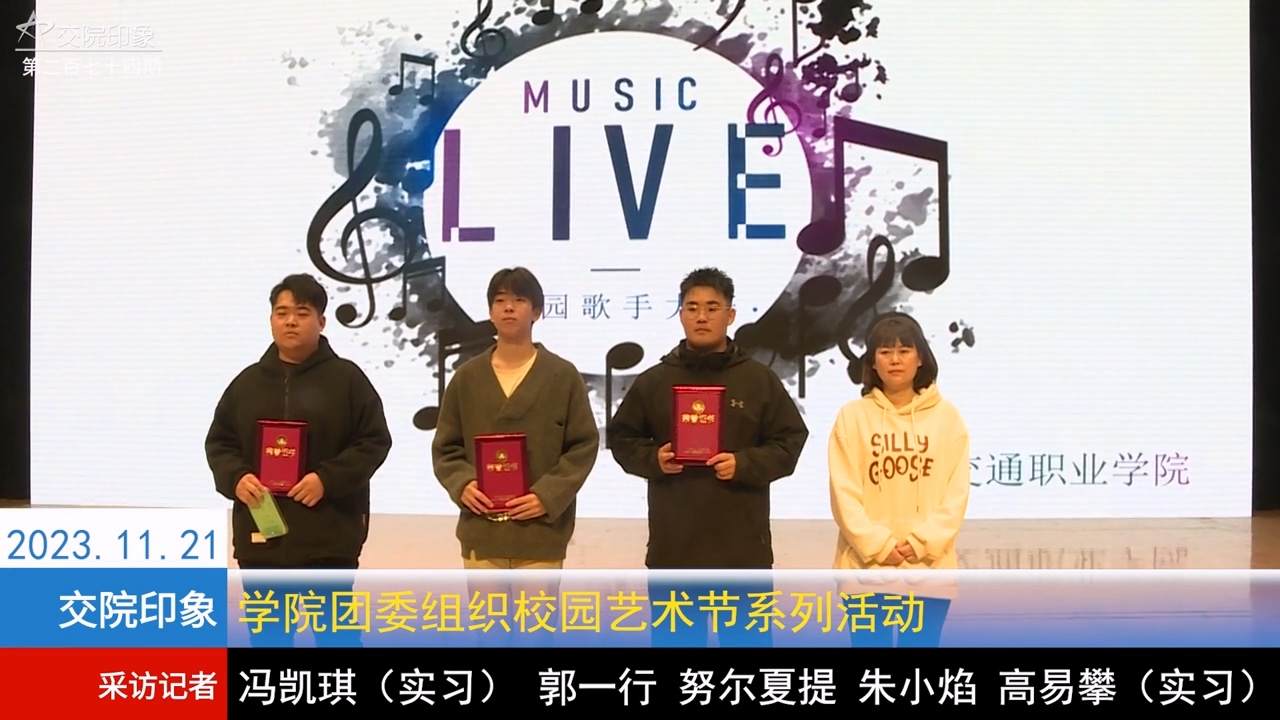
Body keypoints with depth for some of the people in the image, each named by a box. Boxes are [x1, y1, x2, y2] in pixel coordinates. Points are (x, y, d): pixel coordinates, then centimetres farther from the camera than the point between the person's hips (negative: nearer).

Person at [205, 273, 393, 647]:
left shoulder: (347, 378, 0)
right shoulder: (248, 381, 11)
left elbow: (374, 442, -4)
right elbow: (218, 443, 14)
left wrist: (327, 479, -17)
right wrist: (235, 478, -8)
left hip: (330, 536, -4)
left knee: (335, 633, 3)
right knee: (268, 635, 11)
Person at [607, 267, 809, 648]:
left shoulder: (759, 379, 3)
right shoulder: (654, 380, 5)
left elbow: (790, 441, 3)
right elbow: (621, 437, 11)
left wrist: (744, 464, -13)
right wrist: (653, 459, -8)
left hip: (743, 544, -1)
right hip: (673, 544, 1)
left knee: (749, 641, 6)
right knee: (674, 640, 10)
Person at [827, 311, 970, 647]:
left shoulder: (947, 417, 5)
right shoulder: (853, 415, 1)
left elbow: (957, 492, 0)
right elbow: (844, 493, -3)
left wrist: (921, 543, -11)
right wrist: (877, 546, -13)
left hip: (928, 569, 1)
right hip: (866, 567, -1)